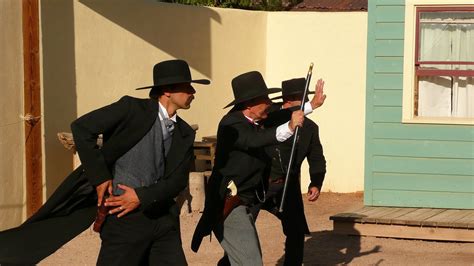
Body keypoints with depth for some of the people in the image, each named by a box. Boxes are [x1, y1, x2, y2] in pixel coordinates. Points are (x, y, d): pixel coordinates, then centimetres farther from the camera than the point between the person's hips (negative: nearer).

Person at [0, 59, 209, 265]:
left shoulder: (185, 134, 10)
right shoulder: (133, 109, -6)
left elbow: (179, 179, 3)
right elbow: (81, 127, -11)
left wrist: (142, 197, -13)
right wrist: (100, 177, -12)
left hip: (164, 218, 5)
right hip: (126, 218, -5)